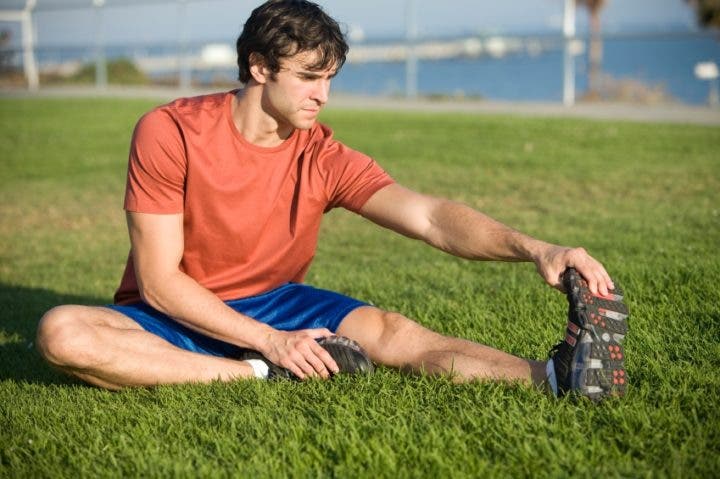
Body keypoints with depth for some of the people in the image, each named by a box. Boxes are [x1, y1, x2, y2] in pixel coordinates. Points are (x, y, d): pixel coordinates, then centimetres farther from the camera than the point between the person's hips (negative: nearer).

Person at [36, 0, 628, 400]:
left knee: (388, 330, -25)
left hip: (274, 304, 2)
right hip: (177, 314, -1)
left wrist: (533, 249, -39)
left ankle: (550, 376, -38)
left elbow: (429, 216, -21)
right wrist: (270, 343, -26)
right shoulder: (169, 133, -17)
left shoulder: (324, 157, -8)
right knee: (63, 331, -33)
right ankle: (259, 377, -34)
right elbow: (159, 280, -18)